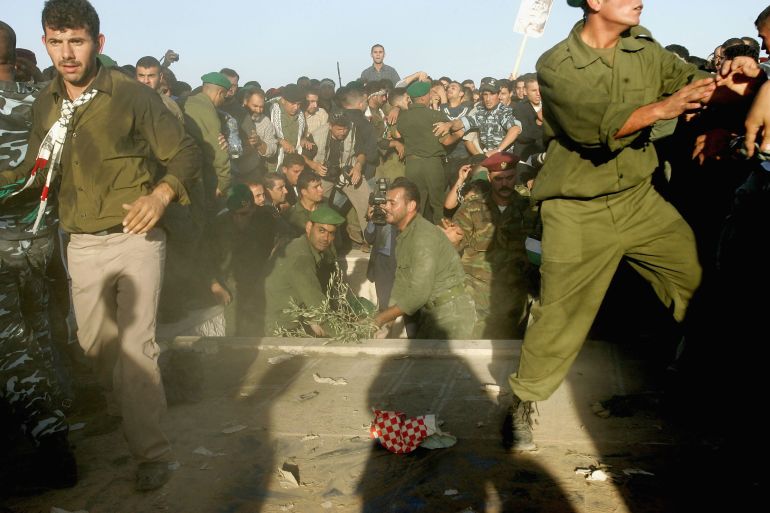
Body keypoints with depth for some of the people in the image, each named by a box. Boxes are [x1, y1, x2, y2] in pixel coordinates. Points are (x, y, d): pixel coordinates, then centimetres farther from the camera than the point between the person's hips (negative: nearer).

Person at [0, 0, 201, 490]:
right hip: (82, 244, 6)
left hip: (135, 238, -5)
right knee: (95, 342, 16)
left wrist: (161, 195, -27)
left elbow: (185, 153, -10)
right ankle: (129, 409, 42)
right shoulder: (46, 105, 5)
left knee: (136, 346, -8)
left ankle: (151, 452, 5)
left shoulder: (133, 95, -11)